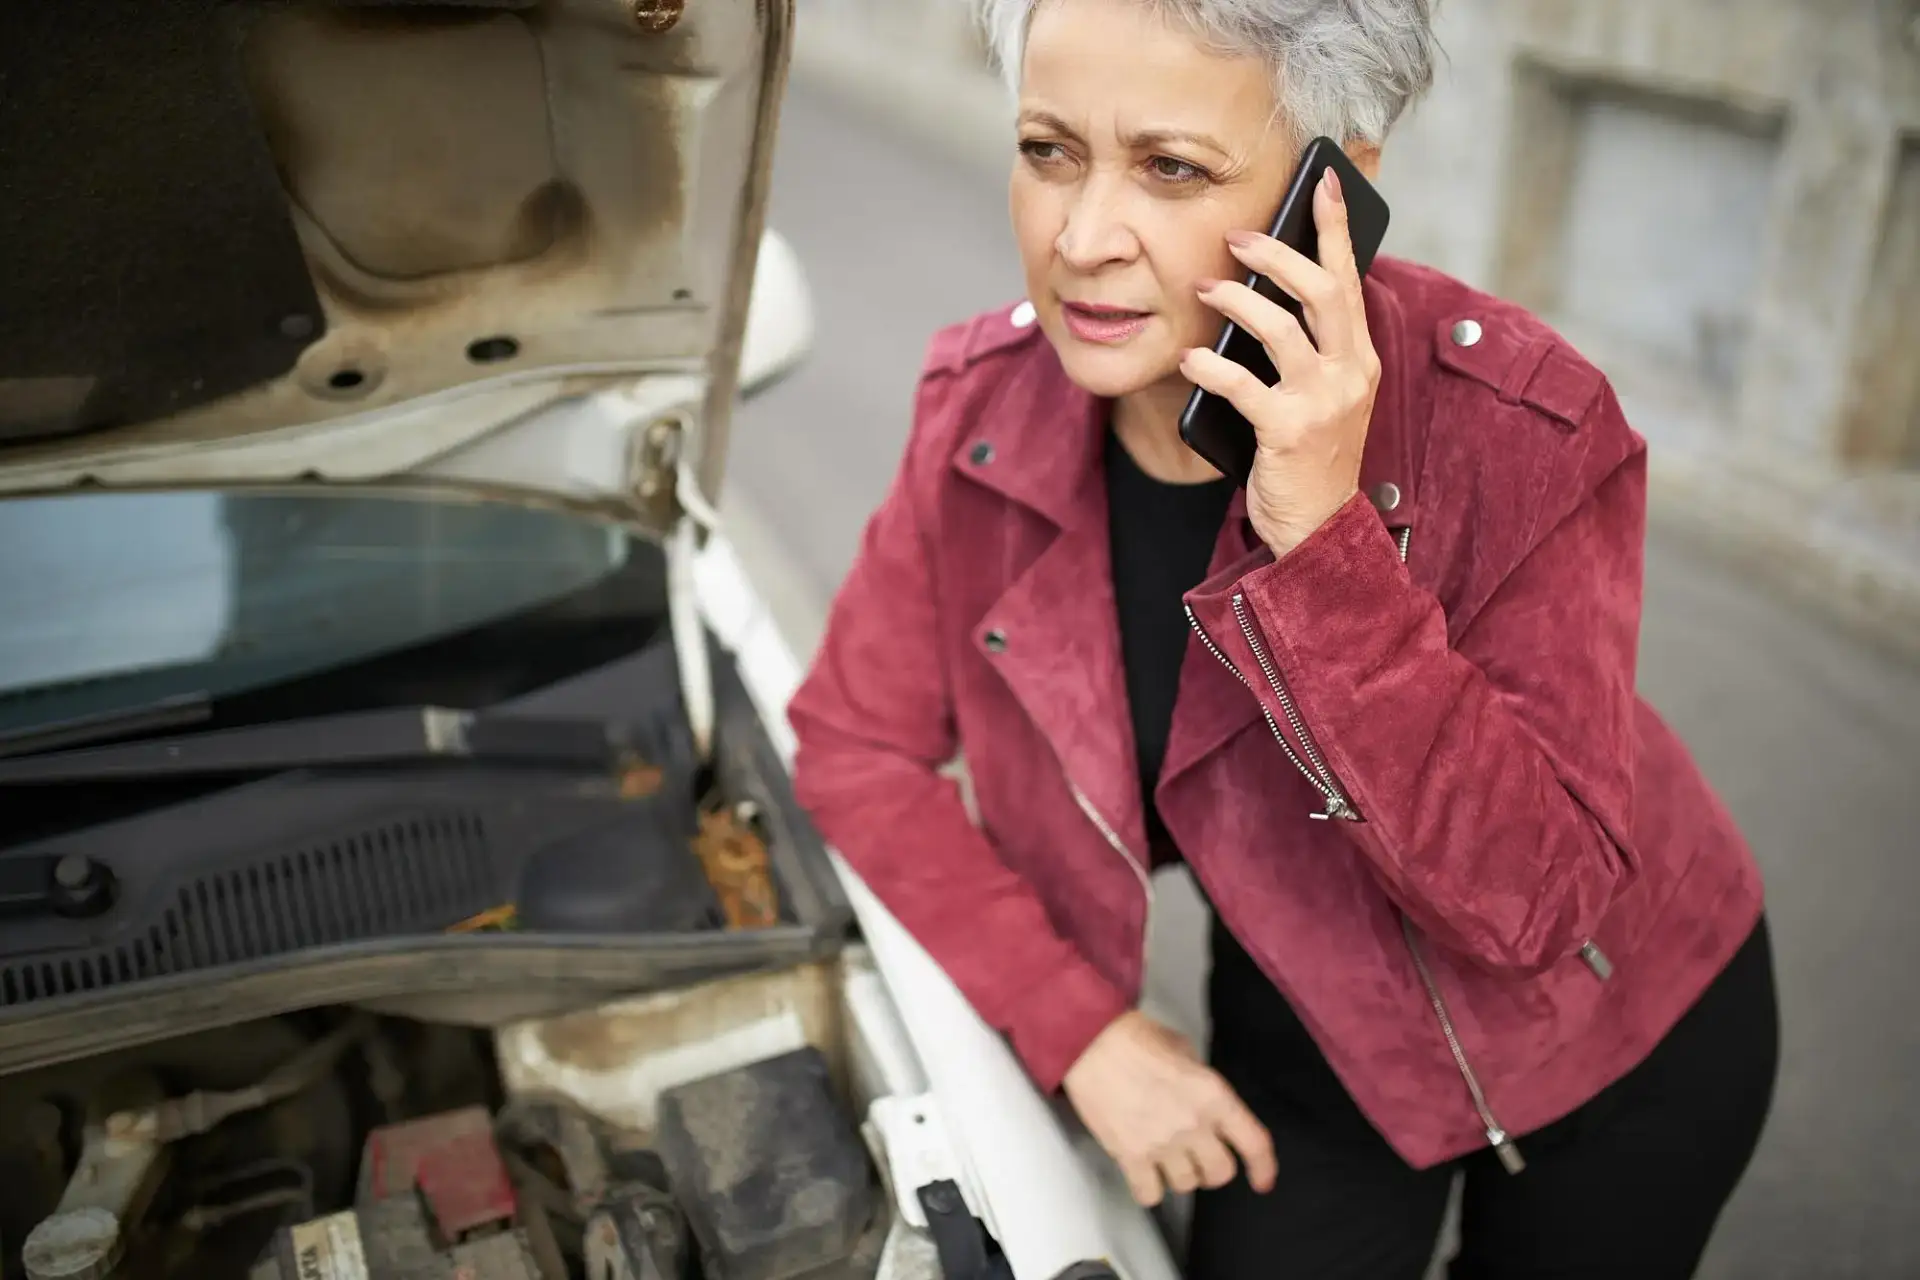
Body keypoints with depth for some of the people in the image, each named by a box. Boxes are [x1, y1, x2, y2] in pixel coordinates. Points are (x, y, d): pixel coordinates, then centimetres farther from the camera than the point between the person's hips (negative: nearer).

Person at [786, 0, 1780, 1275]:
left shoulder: (1522, 428, -31)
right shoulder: (985, 406, -21)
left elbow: (1531, 900, -32)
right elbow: (857, 743, -10)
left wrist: (1320, 536, -43)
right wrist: (1078, 1025, -16)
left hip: (1618, 1034, -1)